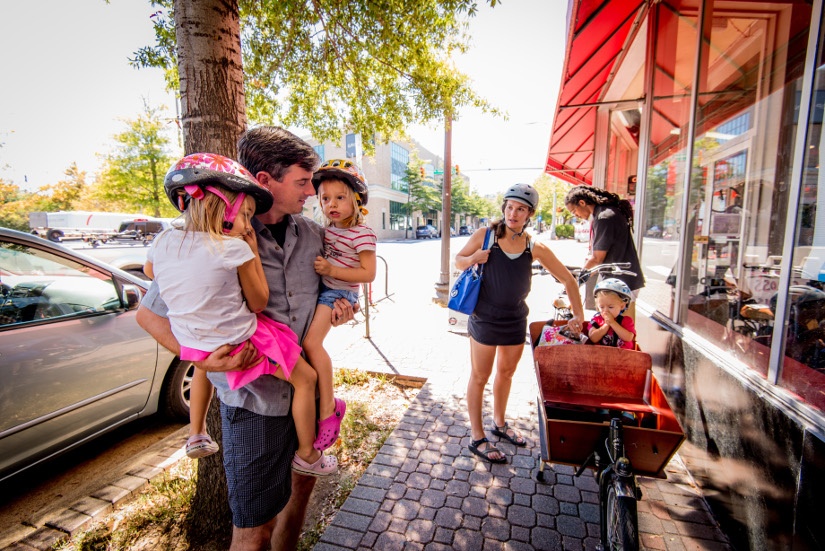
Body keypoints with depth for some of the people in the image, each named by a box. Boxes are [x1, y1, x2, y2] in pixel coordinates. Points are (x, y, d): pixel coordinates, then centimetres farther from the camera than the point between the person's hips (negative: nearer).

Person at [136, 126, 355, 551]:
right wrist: (202, 358, -22)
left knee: (301, 483, 27)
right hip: (255, 399, -6)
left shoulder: (311, 233, -1)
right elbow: (148, 313, -7)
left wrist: (337, 304, -4)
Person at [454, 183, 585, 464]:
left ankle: (499, 423, 43)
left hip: (516, 320, 4)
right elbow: (458, 261, 0)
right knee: (480, 376, 6)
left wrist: (578, 315, 5)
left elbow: (568, 279, 4)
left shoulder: (536, 248, -6)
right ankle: (477, 438, 22)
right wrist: (473, 258, -22)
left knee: (506, 373, 19)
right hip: (485, 319, -3)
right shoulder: (485, 235, -12)